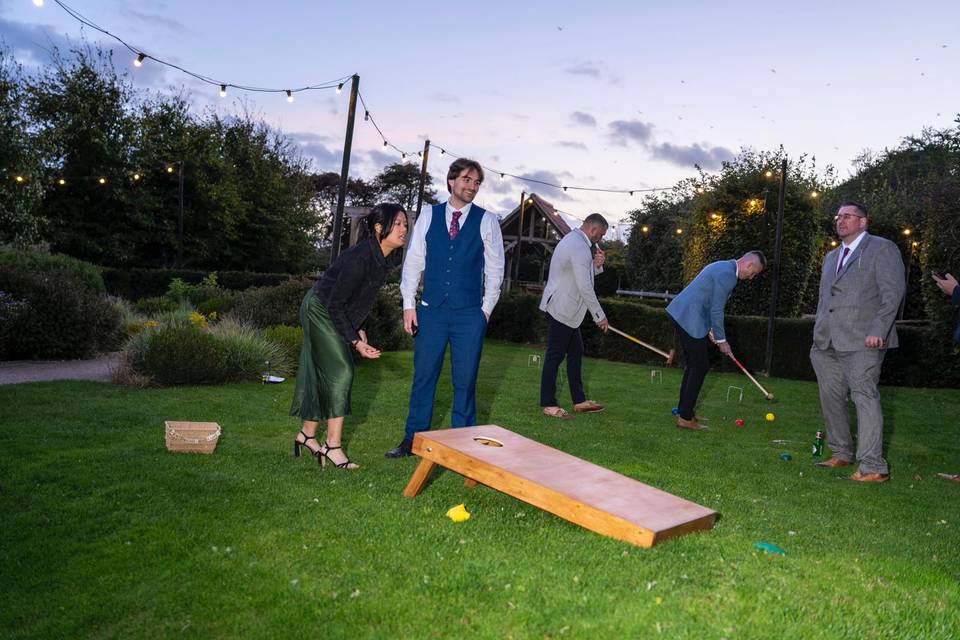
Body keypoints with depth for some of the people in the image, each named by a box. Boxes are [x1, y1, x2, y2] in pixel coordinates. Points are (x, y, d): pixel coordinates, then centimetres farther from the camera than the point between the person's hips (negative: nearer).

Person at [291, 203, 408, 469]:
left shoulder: (380, 258, 0)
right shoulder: (360, 258, -29)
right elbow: (335, 303, -25)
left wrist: (359, 330, 7)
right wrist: (355, 341, -24)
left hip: (335, 314, 9)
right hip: (320, 311, -9)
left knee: (321, 374, 12)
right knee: (341, 371, -12)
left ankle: (307, 435, 23)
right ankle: (333, 445, -7)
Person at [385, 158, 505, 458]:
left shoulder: (487, 221, 2)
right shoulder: (429, 216, 5)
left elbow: (495, 268, 6)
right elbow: (413, 261, 7)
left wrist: (486, 309, 2)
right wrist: (409, 304, 2)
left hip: (470, 313, -1)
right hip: (431, 310, 1)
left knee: (465, 380, 4)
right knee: (423, 375, 7)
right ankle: (414, 438, 18)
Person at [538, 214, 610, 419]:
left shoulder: (573, 239, 13)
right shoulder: (580, 248, -20)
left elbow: (582, 275, 20)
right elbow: (585, 288, -21)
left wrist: (596, 265, 0)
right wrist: (600, 316, -14)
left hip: (567, 309, 11)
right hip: (562, 309, -11)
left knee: (575, 352, 14)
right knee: (555, 356, -3)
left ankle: (579, 401, 20)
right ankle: (548, 404, 5)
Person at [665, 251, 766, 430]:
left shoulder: (723, 268, 18)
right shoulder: (727, 274, -16)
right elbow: (716, 310, -15)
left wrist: (712, 331, 23)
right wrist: (721, 340, -6)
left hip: (682, 315, 11)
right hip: (690, 320, -11)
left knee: (693, 365, 17)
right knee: (700, 366, -4)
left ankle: (684, 411, 24)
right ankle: (685, 417, 0)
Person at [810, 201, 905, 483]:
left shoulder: (883, 249, -1)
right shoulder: (831, 257, 23)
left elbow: (894, 292, -10)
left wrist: (877, 330, -18)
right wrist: (818, 335, 18)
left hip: (862, 342, -8)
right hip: (828, 343, 8)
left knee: (865, 397, -10)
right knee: (831, 397, 12)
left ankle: (873, 468, -8)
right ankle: (842, 454, 25)